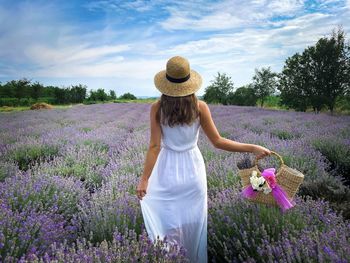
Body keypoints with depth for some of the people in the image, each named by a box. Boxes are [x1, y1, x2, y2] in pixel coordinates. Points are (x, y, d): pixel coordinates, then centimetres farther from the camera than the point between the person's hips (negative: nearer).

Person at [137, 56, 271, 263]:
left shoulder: (157, 108, -13)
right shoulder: (200, 107, -12)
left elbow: (155, 146, -15)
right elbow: (217, 141, -12)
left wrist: (144, 179, -10)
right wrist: (252, 148, -4)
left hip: (168, 169, -1)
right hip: (193, 168, 1)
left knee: (167, 220, 18)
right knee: (193, 221, 19)